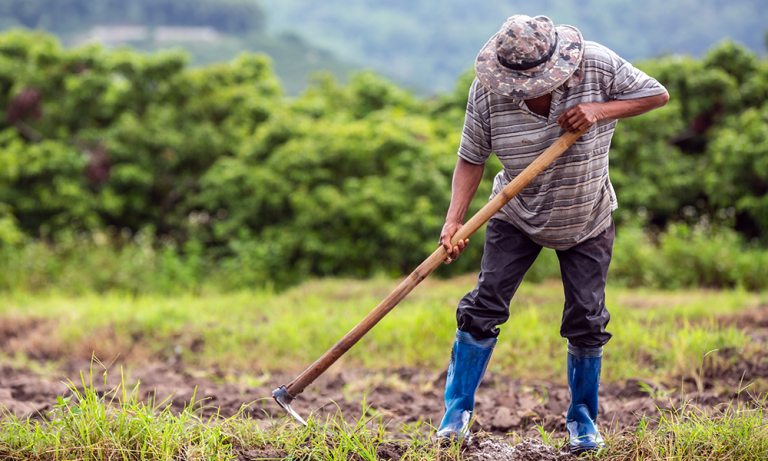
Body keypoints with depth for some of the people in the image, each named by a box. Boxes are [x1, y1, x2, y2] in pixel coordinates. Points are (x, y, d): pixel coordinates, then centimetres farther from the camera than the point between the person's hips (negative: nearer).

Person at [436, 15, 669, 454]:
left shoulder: (596, 65, -22)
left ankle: (583, 417, 21)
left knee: (586, 319, 1)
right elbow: (472, 159, -13)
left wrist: (600, 110, -28)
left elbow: (657, 94, -13)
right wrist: (454, 221, -25)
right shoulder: (487, 91, -21)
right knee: (485, 304, -8)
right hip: (517, 216, 0)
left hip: (587, 221, 0)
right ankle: (458, 410, 6)